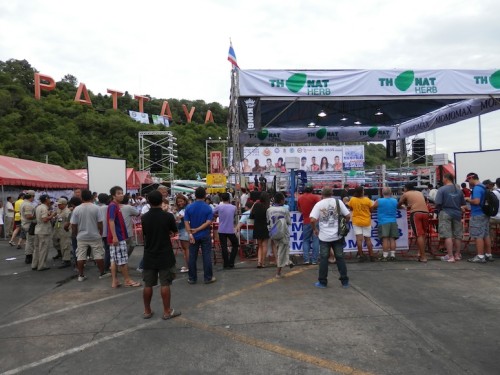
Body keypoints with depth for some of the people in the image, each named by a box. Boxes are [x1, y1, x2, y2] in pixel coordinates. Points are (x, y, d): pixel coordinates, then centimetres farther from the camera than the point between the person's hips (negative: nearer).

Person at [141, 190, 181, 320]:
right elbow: (174, 232, 4)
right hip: (165, 256, -3)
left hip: (149, 256, 3)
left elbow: (145, 234, 11)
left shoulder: (144, 218, -3)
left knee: (148, 285, 11)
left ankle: (147, 311, 22)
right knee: (165, 284, 3)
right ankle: (167, 311, 11)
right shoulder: (168, 216, -12)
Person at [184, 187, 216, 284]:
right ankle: (208, 277, 11)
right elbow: (208, 222, -15)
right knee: (207, 256, 5)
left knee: (192, 257, 8)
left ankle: (192, 278, 15)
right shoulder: (208, 208, -7)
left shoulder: (189, 207, -3)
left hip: (193, 236, 2)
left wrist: (190, 234, -11)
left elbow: (186, 222, -8)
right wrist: (198, 229, -14)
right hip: (205, 236, -2)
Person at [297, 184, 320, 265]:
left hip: (306, 222, 3)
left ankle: (306, 259, 1)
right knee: (315, 240, 3)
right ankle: (314, 260, 2)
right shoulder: (315, 197, -6)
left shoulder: (300, 198, 7)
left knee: (305, 240, 11)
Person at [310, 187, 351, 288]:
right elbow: (348, 216, -3)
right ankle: (345, 281, 16)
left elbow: (312, 220, -14)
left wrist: (315, 229, 3)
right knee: (340, 257, 10)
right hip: (337, 235, 1)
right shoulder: (338, 202, 0)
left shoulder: (319, 204, -4)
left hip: (324, 236, -1)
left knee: (323, 259, 6)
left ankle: (322, 282, 12)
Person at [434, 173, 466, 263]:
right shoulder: (459, 190, 6)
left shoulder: (442, 189, -11)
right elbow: (463, 204, 11)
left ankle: (450, 256, -5)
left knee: (448, 236, -3)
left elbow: (437, 203, -16)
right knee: (457, 235, 12)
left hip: (445, 214, -5)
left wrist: (438, 209, 3)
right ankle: (457, 255, 22)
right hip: (457, 214, 5)